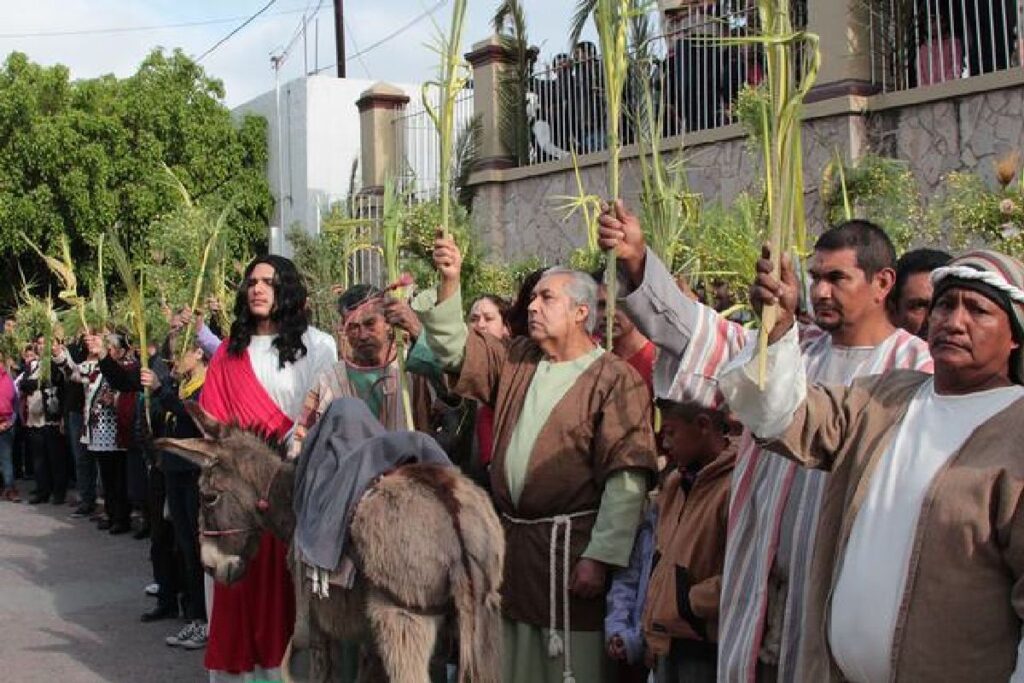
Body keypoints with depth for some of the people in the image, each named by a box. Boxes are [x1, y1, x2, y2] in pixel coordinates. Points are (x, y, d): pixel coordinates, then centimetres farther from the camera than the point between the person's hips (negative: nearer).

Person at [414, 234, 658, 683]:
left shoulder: (615, 379, -9)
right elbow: (453, 346, 10)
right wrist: (449, 283, -5)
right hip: (511, 540, 6)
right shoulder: (516, 359, 11)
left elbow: (627, 476, -15)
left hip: (571, 548, -6)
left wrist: (600, 558, -18)